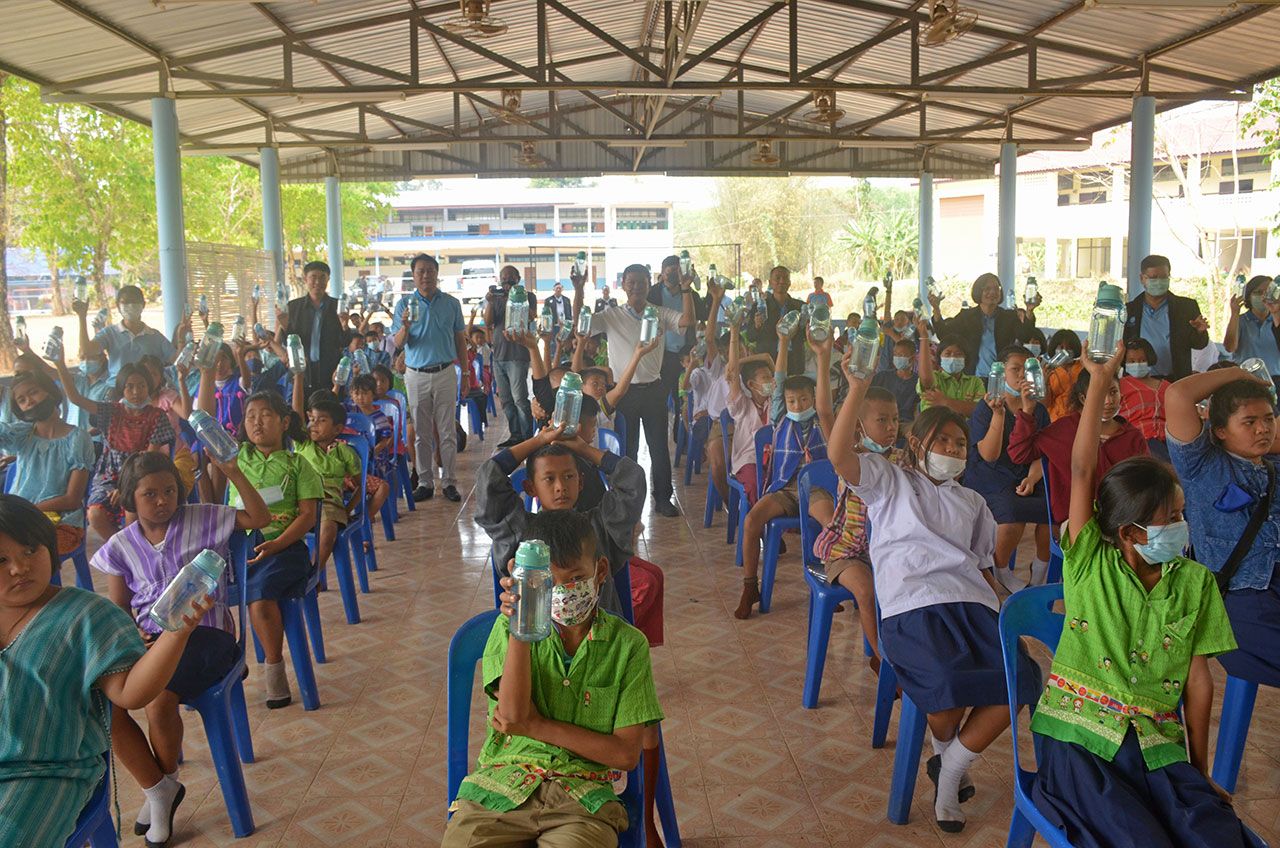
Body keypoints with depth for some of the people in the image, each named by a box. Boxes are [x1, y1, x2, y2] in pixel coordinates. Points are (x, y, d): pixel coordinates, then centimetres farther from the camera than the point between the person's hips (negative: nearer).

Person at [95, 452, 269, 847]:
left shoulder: (202, 518, 4)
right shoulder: (121, 546, 11)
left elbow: (260, 518, -3)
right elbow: (118, 610, 14)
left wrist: (234, 474, -13)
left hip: (204, 631, -4)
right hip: (149, 635, 4)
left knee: (159, 702, -29)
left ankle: (166, 783, 3)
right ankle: (158, 789, -1)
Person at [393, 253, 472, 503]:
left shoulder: (451, 303, 6)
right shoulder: (405, 303, 4)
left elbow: (459, 340, 11)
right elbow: (399, 343, 0)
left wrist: (466, 373, 7)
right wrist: (405, 327, -21)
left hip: (445, 372, 0)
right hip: (416, 375, 0)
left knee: (448, 432, 1)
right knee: (422, 433, 5)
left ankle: (450, 482, 7)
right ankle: (425, 482, 12)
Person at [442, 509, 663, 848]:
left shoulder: (628, 644, 0)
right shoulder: (510, 625, 4)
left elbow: (626, 753, -2)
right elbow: (513, 713, -10)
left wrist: (537, 727, -6)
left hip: (582, 794, -1)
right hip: (502, 782, 2)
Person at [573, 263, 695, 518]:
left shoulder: (660, 313, 2)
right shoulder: (611, 315, 0)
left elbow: (688, 321, -13)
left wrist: (686, 289, -21)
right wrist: (579, 291, -19)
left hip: (653, 389, 1)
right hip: (624, 390, -1)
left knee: (659, 446, 7)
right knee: (627, 447, 10)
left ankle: (663, 498, 18)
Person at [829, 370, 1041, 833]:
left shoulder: (972, 501, 30)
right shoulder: (889, 480, 15)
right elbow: (839, 454, -4)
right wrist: (858, 387, -12)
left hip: (972, 603, 5)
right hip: (911, 606, -5)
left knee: (1020, 681, -20)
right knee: (949, 689, -30)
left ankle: (949, 774, 2)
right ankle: (944, 754, 8)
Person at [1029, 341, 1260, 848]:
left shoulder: (1195, 581, 7)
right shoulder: (1089, 563, -2)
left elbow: (1198, 678, 8)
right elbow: (1082, 469, -9)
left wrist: (1200, 768, 9)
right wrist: (1100, 380, -8)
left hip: (1157, 744, 4)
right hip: (1079, 735, -3)